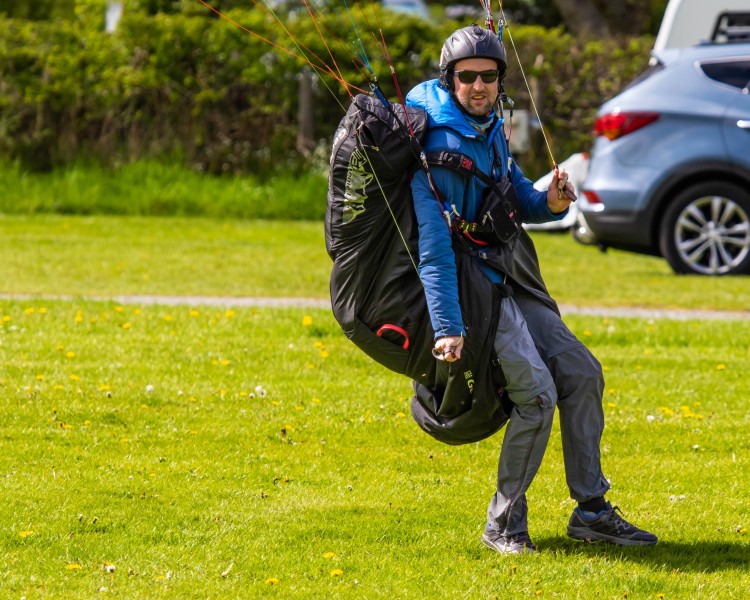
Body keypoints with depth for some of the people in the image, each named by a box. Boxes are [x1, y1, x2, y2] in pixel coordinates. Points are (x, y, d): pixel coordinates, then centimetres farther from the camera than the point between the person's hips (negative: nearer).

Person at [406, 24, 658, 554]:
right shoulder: (439, 146, -19)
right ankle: (504, 524, -4)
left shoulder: (490, 131, 9)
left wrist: (552, 203, -5)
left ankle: (591, 510, 12)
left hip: (510, 284, 9)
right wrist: (447, 328, -31)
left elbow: (522, 202, 20)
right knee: (536, 392, -18)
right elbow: (434, 246, -24)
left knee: (582, 372, 5)